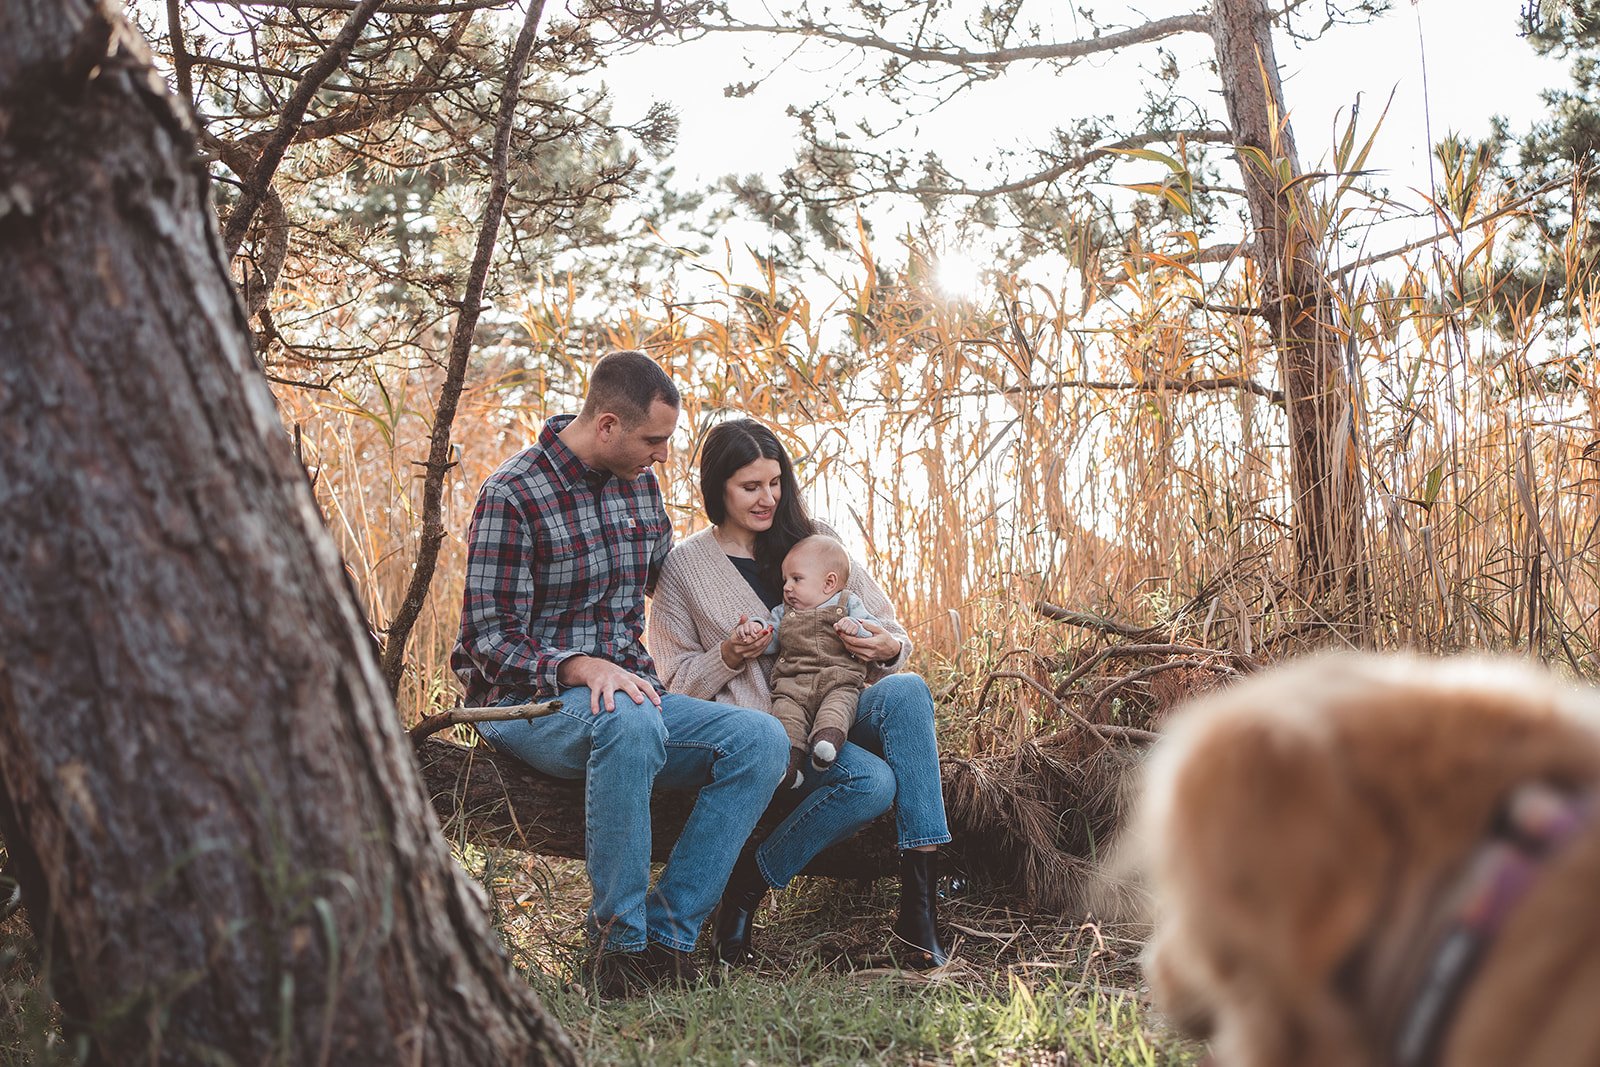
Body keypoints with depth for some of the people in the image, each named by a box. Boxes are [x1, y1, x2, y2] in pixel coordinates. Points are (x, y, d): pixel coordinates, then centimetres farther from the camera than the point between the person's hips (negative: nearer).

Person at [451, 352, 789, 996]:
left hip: (627, 693, 7)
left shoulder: (640, 484, 11)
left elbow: (670, 584, 30)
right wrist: (583, 668, -31)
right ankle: (619, 938, -26)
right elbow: (491, 640, -15)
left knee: (762, 739, -18)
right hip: (529, 703, -6)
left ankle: (667, 932, -19)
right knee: (630, 723, -40)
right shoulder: (513, 496, -10)